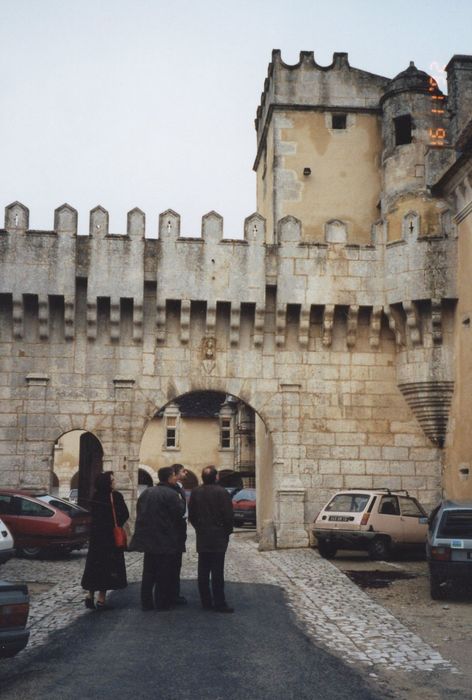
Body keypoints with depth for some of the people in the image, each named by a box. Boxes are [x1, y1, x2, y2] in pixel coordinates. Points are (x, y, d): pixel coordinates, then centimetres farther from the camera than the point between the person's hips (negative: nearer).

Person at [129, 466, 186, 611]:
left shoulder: (146, 493, 8)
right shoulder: (171, 494, -15)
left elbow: (139, 512, 13)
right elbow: (180, 512, -15)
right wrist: (181, 501, 3)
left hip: (148, 538, 7)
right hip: (165, 540, -6)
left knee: (149, 573, 13)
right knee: (164, 574, 3)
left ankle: (146, 602, 16)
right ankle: (162, 603, 6)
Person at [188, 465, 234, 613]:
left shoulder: (195, 493, 3)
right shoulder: (222, 492, -12)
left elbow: (191, 515, 8)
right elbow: (228, 515, -12)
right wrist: (228, 531, 3)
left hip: (202, 538, 5)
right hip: (218, 537, -5)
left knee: (203, 571, 9)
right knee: (217, 572, -3)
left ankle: (206, 602, 14)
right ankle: (219, 604, -2)